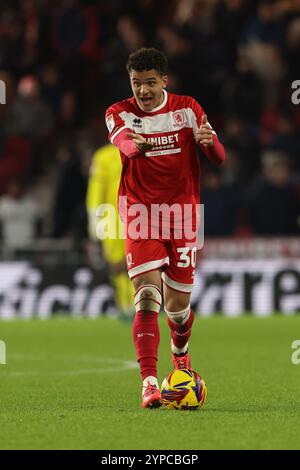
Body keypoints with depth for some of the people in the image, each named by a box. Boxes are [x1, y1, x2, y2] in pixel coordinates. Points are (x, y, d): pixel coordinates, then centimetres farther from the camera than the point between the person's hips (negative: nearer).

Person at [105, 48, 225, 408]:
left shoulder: (187, 109, 2)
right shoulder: (119, 113, -3)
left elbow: (218, 159, -4)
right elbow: (123, 141, -27)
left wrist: (210, 142, -29)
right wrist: (136, 145, -52)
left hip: (182, 214, 2)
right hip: (140, 213, -2)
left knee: (178, 304, 8)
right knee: (147, 300, -17)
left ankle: (181, 357, 40)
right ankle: (149, 383, -21)